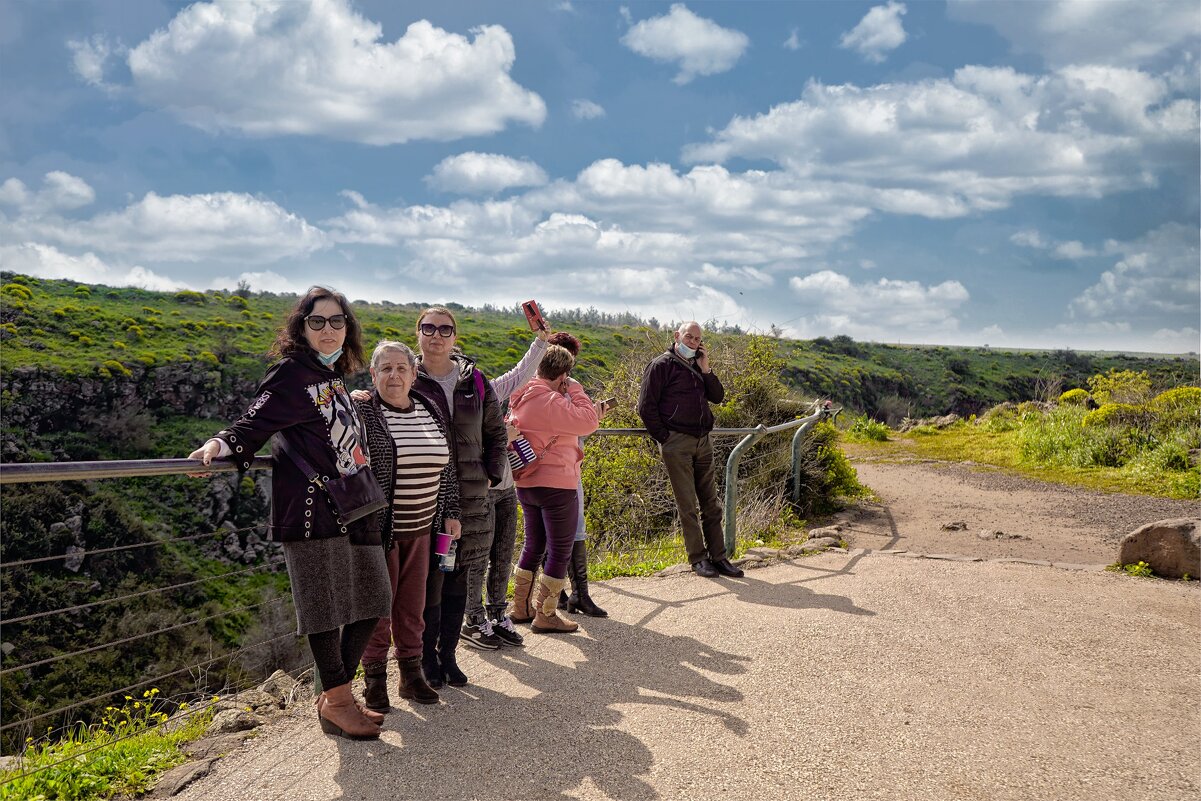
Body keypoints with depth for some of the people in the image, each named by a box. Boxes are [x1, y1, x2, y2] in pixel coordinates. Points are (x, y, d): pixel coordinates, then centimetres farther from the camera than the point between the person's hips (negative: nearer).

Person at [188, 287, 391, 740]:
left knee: (369, 601, 12)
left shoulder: (334, 380, 17)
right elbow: (254, 425, -14)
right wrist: (220, 445, -31)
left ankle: (336, 695, 27)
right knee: (327, 606, -2)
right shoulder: (292, 374, -6)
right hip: (311, 509, -9)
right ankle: (336, 703, 14)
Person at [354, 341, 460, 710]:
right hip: (378, 527, -4)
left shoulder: (432, 411, 7)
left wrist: (450, 513, 11)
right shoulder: (361, 411, -9)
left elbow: (447, 467, 14)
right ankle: (375, 679, 18)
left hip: (421, 528, 5)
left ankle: (411, 673, 25)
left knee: (413, 604, 12)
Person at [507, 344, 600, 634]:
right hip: (556, 485, -9)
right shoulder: (550, 401, -20)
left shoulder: (522, 399, 8)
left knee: (533, 546, 21)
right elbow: (589, 422, -20)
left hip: (526, 484, 9)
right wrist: (575, 390, -11)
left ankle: (520, 607, 29)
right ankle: (545, 616, 10)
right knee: (560, 552, 4)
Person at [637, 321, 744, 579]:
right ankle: (698, 558, 8)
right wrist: (663, 437, -9)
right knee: (687, 505, -1)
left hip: (703, 442, 6)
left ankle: (718, 557, 14)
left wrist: (706, 369, 0)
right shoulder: (662, 365, -3)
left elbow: (717, 396, 11)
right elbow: (646, 406, -7)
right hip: (677, 444, -6)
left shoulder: (698, 366, 17)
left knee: (711, 504, 8)